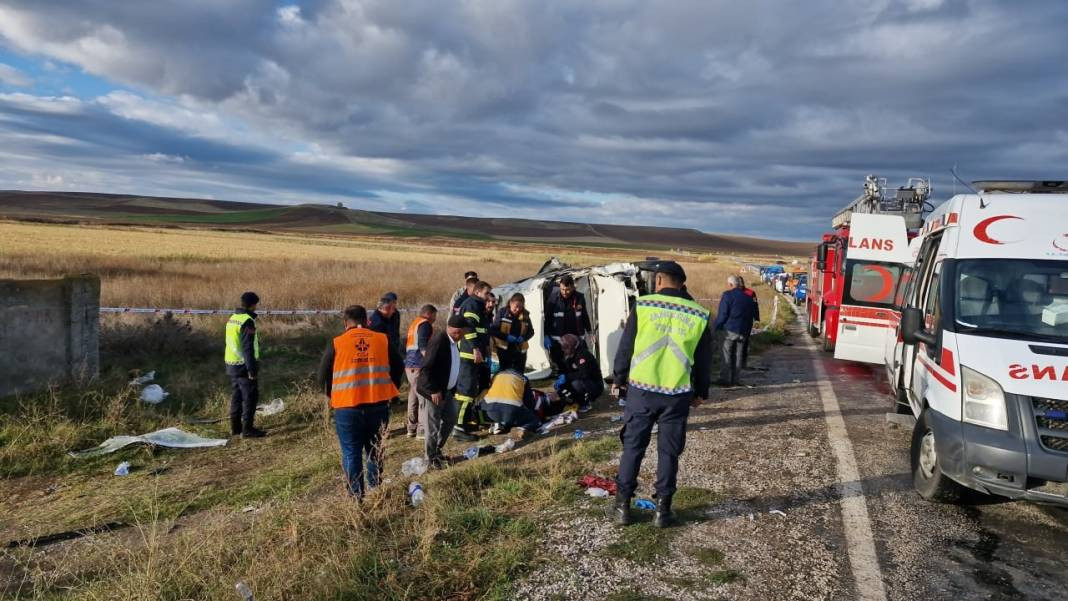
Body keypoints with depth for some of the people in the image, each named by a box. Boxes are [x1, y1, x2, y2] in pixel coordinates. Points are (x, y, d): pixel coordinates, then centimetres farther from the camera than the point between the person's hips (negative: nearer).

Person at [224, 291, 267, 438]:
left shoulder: (232, 318, 11)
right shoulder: (247, 321, -19)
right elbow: (248, 348, -22)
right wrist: (252, 369, -19)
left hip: (232, 365, 9)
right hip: (244, 366, -9)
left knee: (237, 395, 17)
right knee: (250, 397, -1)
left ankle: (235, 426, 24)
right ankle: (247, 429, 1)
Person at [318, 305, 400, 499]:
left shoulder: (336, 343, -3)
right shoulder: (382, 340, 3)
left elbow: (323, 376, 3)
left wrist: (333, 397, 19)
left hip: (347, 408, -2)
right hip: (378, 406, 2)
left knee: (352, 454, 9)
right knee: (375, 453, 18)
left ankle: (356, 498, 11)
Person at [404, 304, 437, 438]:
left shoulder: (414, 323, 23)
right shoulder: (425, 324, -6)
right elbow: (423, 347, -17)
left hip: (409, 365, 10)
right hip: (419, 366, -10)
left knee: (413, 397, 13)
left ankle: (411, 428, 18)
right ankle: (422, 430, -9)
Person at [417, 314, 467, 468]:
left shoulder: (452, 341, 5)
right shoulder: (439, 341, -24)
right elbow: (426, 369, -26)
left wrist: (454, 387, 11)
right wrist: (434, 391, -24)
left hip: (446, 390, 9)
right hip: (432, 392, -9)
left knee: (450, 420, 19)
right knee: (433, 427, 3)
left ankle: (437, 449, 36)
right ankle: (431, 457, 19)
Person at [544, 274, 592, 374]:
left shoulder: (579, 298, -3)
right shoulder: (554, 298, -10)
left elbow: (585, 316, 11)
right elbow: (547, 317, -3)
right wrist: (546, 336, -7)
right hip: (558, 341, -2)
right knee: (559, 367, 2)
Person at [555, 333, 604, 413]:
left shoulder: (583, 355, -23)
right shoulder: (569, 356, 1)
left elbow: (583, 374, -34)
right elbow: (566, 371, 7)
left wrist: (566, 377, -30)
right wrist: (560, 378, -13)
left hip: (596, 387, -8)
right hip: (583, 383, 8)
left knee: (576, 383, -35)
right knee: (560, 386, -5)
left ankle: (586, 404, -10)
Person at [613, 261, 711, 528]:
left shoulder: (643, 306, -6)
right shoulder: (699, 315, 2)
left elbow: (625, 348, -1)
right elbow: (704, 360, 9)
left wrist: (620, 378, 15)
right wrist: (700, 392, 22)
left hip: (641, 389, -1)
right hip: (677, 394, 1)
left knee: (633, 447, 10)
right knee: (668, 452, 12)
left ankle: (623, 505, 18)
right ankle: (662, 509, 18)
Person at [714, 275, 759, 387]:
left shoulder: (727, 295, -9)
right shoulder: (748, 297, 11)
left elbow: (722, 314, -11)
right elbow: (754, 315, 15)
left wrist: (715, 327, 0)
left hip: (730, 329, -6)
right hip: (744, 331, 6)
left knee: (727, 355, 1)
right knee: (738, 355, 11)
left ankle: (725, 379, 0)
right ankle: (734, 379, 15)